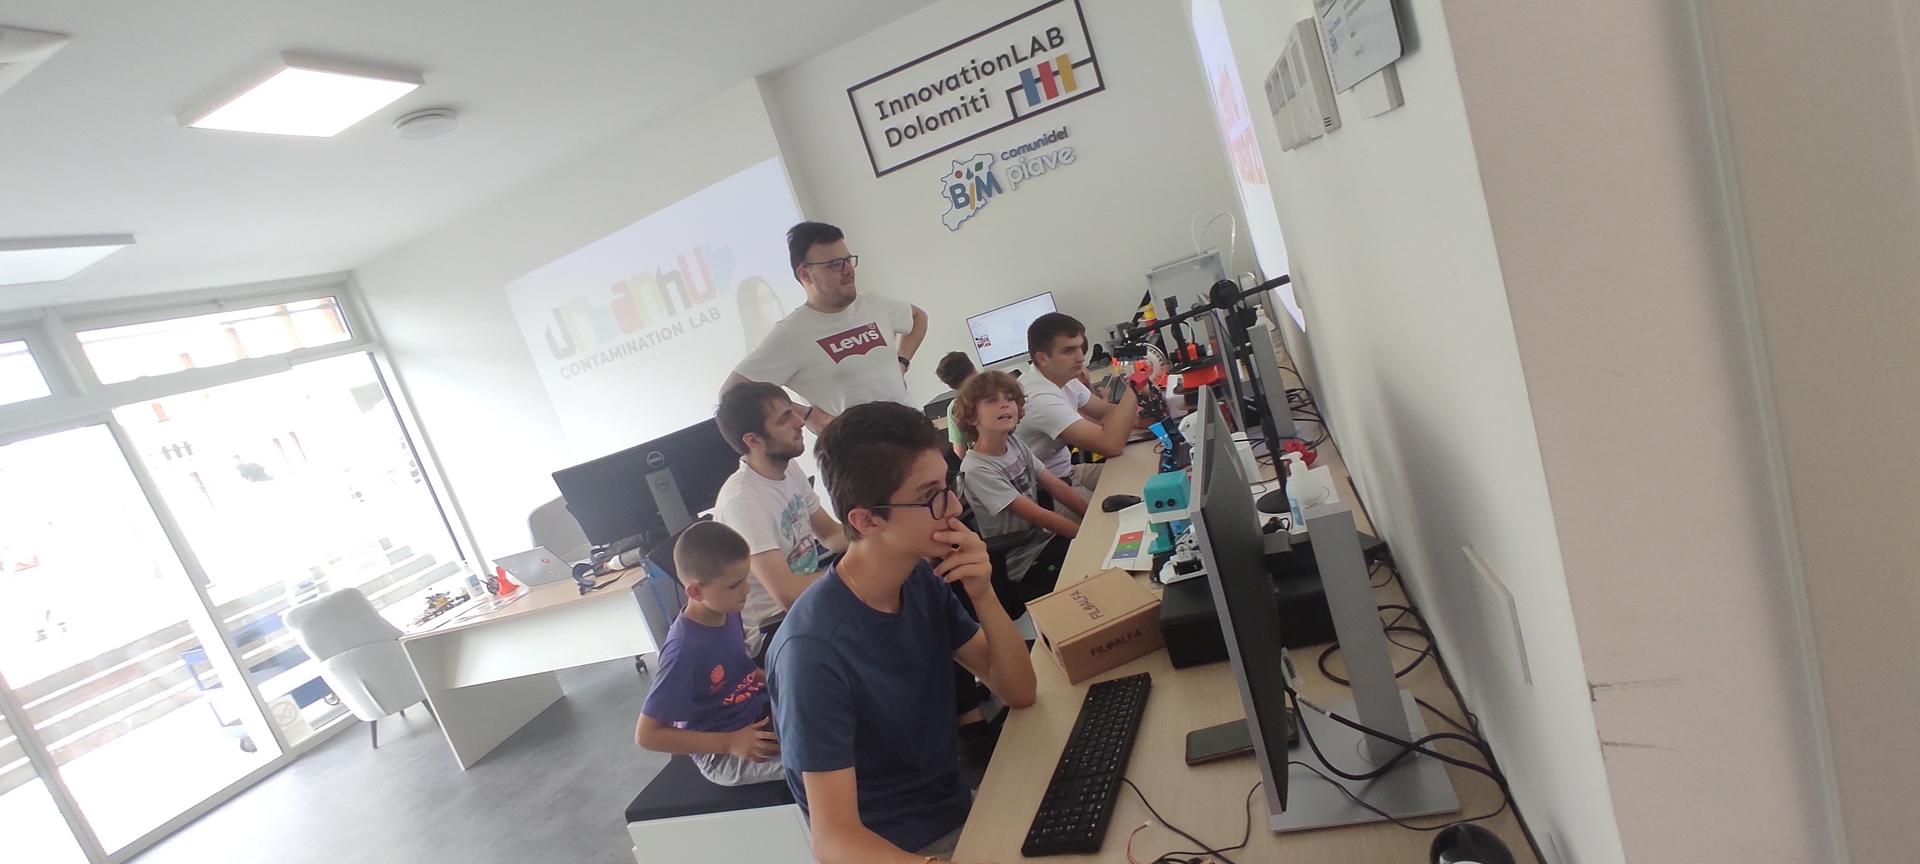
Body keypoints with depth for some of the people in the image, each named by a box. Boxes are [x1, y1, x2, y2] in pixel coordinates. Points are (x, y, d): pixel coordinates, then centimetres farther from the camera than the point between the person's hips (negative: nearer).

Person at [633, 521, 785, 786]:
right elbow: (646, 735, -20)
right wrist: (729, 743, -22)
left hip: (760, 715, 8)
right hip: (723, 755, -8)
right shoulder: (684, 650, -26)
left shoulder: (727, 612, -5)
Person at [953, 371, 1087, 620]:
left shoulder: (1015, 444, 0)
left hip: (1045, 537, 7)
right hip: (1025, 564, -7)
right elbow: (1036, 515, -25)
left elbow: (1057, 487, 0)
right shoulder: (977, 469, -24)